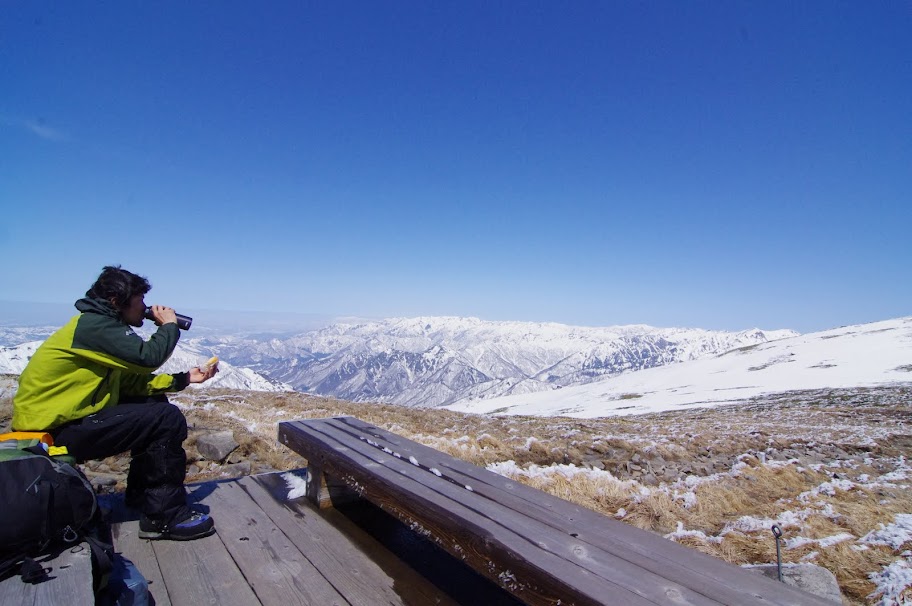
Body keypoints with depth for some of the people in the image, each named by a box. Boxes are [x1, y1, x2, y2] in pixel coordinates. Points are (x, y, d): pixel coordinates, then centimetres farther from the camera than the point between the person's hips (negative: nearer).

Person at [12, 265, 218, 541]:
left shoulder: (101, 324, 12)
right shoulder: (93, 324, -19)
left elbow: (133, 382, 9)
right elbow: (148, 357, -28)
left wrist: (184, 379, 2)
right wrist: (169, 325, -9)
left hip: (67, 418, 10)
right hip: (53, 430, -10)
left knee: (154, 402, 14)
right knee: (167, 419, -18)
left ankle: (140, 494, 19)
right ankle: (165, 517, -9)